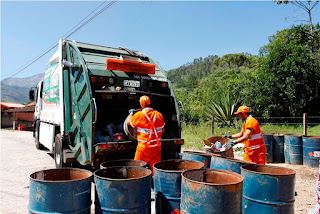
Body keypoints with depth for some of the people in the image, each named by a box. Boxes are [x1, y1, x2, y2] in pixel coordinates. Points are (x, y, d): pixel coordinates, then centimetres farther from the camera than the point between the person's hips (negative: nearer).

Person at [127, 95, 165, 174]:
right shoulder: (158, 114, 0)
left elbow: (128, 122, 4)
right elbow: (163, 131, 7)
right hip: (157, 146, 4)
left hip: (144, 147, -4)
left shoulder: (139, 115, -13)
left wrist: (131, 113, 22)